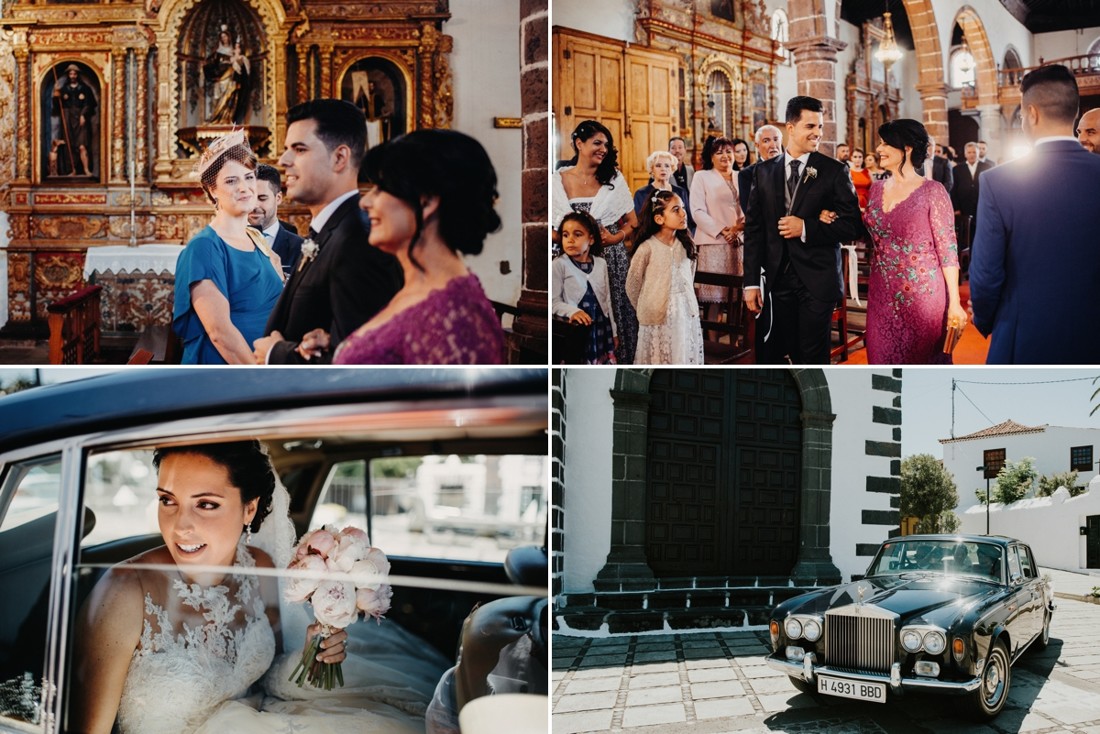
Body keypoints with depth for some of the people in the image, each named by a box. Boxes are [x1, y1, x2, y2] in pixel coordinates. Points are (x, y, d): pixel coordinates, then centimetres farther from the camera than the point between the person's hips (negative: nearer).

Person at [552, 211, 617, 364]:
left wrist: (613, 331, 15)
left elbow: (607, 300, 14)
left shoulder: (601, 264, 7)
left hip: (601, 328, 5)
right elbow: (554, 301, -9)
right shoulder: (559, 264, -7)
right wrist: (572, 311, -28)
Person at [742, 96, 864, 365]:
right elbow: (754, 228, 7)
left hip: (817, 280, -3)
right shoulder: (763, 172, 7)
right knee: (771, 354, 6)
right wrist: (752, 281, 2)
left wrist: (807, 228, -15)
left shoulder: (835, 171, -1)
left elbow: (853, 226, -4)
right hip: (777, 279, 3)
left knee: (813, 357, 3)